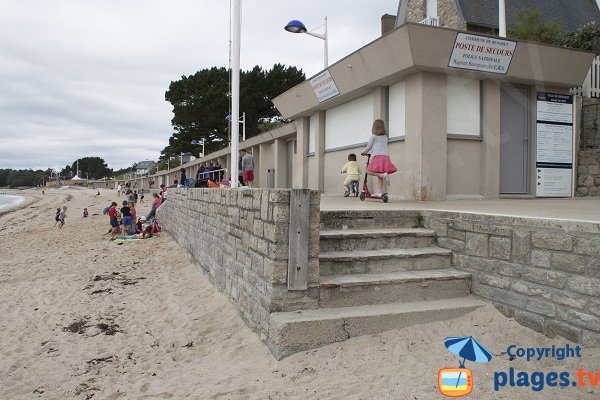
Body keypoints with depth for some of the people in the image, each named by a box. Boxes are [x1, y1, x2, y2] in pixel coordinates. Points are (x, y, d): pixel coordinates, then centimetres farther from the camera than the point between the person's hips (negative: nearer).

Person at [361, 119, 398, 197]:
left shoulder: (373, 136, 8)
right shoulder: (385, 137, 25)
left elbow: (369, 146, 10)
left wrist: (364, 152, 30)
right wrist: (368, 153, 43)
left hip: (377, 155, -6)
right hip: (386, 156, 6)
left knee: (369, 171, -8)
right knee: (379, 176, 5)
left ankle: (383, 175, -27)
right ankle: (379, 192, -1)